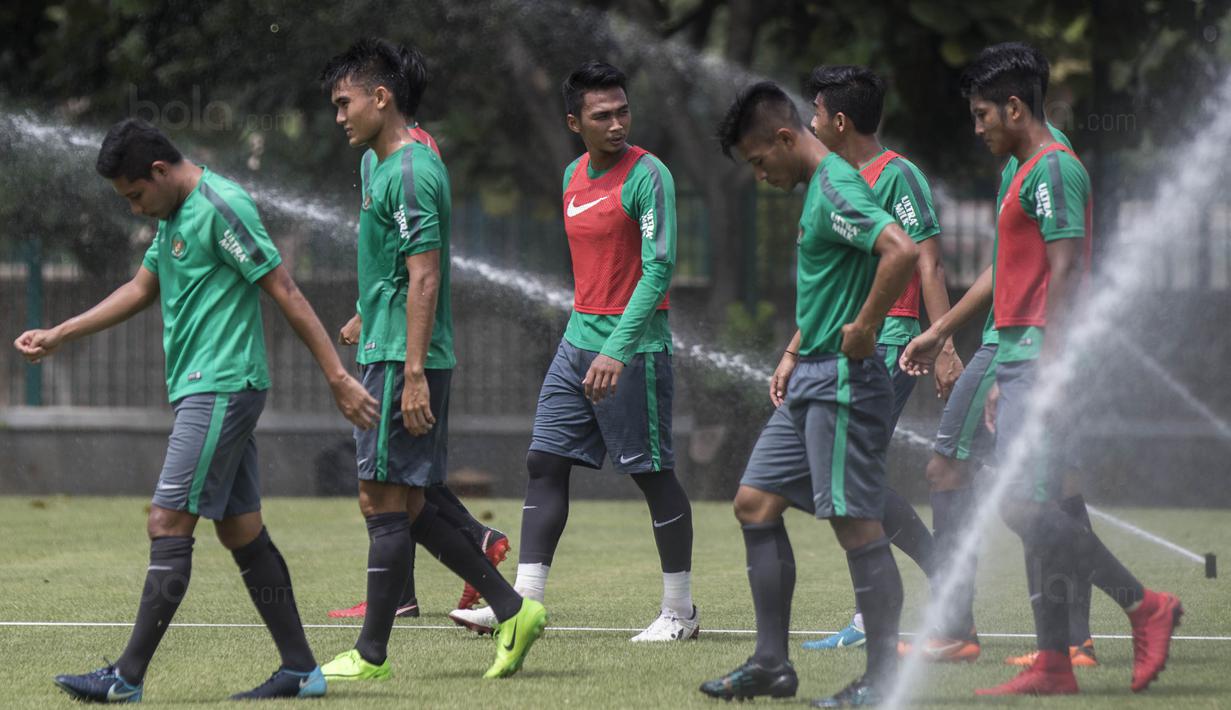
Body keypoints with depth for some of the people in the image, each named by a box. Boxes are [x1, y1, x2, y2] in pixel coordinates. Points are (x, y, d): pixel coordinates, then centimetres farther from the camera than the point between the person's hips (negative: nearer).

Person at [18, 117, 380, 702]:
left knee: (168, 523, -10)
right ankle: (300, 669, 10)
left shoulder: (221, 208, -14)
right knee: (240, 529, 8)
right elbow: (140, 290, 28)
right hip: (205, 391, 10)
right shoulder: (176, 215, 16)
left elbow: (285, 292, -16)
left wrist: (338, 378, -17)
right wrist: (57, 336, 25)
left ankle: (128, 676, -10)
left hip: (221, 388, -10)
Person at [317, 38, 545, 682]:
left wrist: (414, 373, -23)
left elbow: (425, 277, -19)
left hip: (404, 361, -10)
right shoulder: (377, 164, 16)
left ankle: (371, 654, 1)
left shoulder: (411, 173, -14)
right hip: (383, 357, 10)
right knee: (397, 503, 10)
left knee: (389, 503, -4)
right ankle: (511, 610, 13)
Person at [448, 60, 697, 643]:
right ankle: (525, 602, 2)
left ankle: (679, 611, 9)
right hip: (578, 337, 8)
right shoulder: (574, 177, 11)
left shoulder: (647, 175, -13)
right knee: (545, 464, 2)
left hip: (632, 346, -8)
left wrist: (617, 350, -25)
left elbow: (658, 268, -19)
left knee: (653, 474, -1)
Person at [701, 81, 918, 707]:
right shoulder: (818, 188, 15)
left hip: (843, 381, -11)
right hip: (808, 381, 11)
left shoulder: (838, 187, -17)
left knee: (855, 521, -6)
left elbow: (903, 251, -32)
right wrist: (793, 356, 21)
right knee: (755, 502, 10)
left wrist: (863, 330, -23)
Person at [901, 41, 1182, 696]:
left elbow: (1064, 273, -18)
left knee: (1024, 506, -16)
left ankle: (1144, 605, -9)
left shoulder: (1053, 170, -11)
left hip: (1041, 358, -10)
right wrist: (938, 333, 35)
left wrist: (1046, 372, -23)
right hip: (1019, 361, 10)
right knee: (1035, 513, 6)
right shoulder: (1026, 174, 21)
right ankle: (1053, 665, 6)